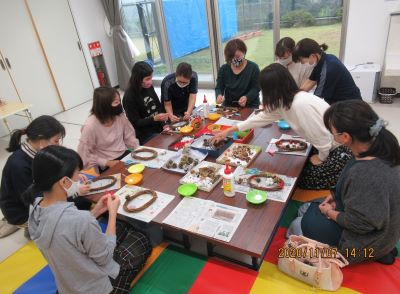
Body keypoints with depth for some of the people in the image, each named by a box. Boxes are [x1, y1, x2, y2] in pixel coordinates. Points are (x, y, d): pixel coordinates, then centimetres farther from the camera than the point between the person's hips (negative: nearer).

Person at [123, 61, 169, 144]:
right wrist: (154, 118, -27)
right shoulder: (129, 97, -15)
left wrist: (162, 116, -8)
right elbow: (136, 123, -14)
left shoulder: (149, 87, 1)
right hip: (146, 135, -6)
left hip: (159, 128, 6)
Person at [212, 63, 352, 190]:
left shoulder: (300, 105, -31)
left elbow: (323, 137, -27)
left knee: (304, 181, 5)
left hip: (340, 149, -8)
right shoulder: (284, 101, -3)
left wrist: (321, 158, -6)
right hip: (327, 147, 8)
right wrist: (229, 130, 12)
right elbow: (263, 117, 9)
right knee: (301, 170, 22)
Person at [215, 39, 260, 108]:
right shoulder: (223, 69, 4)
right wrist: (219, 95, -20)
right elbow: (219, 88, 3)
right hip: (228, 106, 2)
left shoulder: (253, 67, -4)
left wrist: (246, 98, -26)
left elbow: (256, 89, -6)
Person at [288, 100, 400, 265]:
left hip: (368, 238, -8)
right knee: (307, 209, 16)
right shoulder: (380, 147, -12)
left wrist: (329, 212, -11)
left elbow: (359, 224, -26)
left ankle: (369, 254, 10)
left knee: (297, 226, 3)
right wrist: (337, 197, 0)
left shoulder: (365, 174, -39)